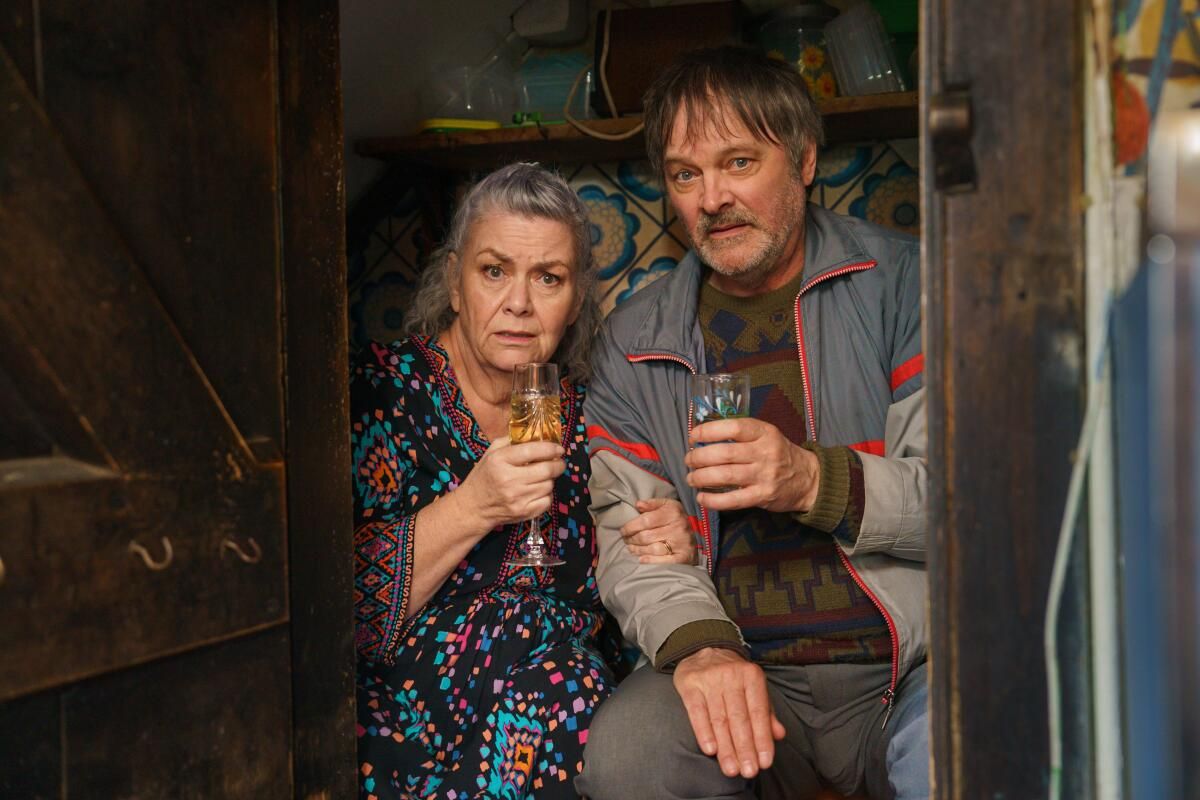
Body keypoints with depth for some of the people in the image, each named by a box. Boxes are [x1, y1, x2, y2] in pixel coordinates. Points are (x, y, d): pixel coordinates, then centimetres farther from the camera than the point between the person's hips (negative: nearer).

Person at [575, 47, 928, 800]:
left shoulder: (904, 283, 1)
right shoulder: (635, 342, 9)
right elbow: (630, 533, 3)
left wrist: (816, 481, -21)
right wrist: (698, 644, -16)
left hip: (912, 660, -2)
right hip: (753, 674, 3)